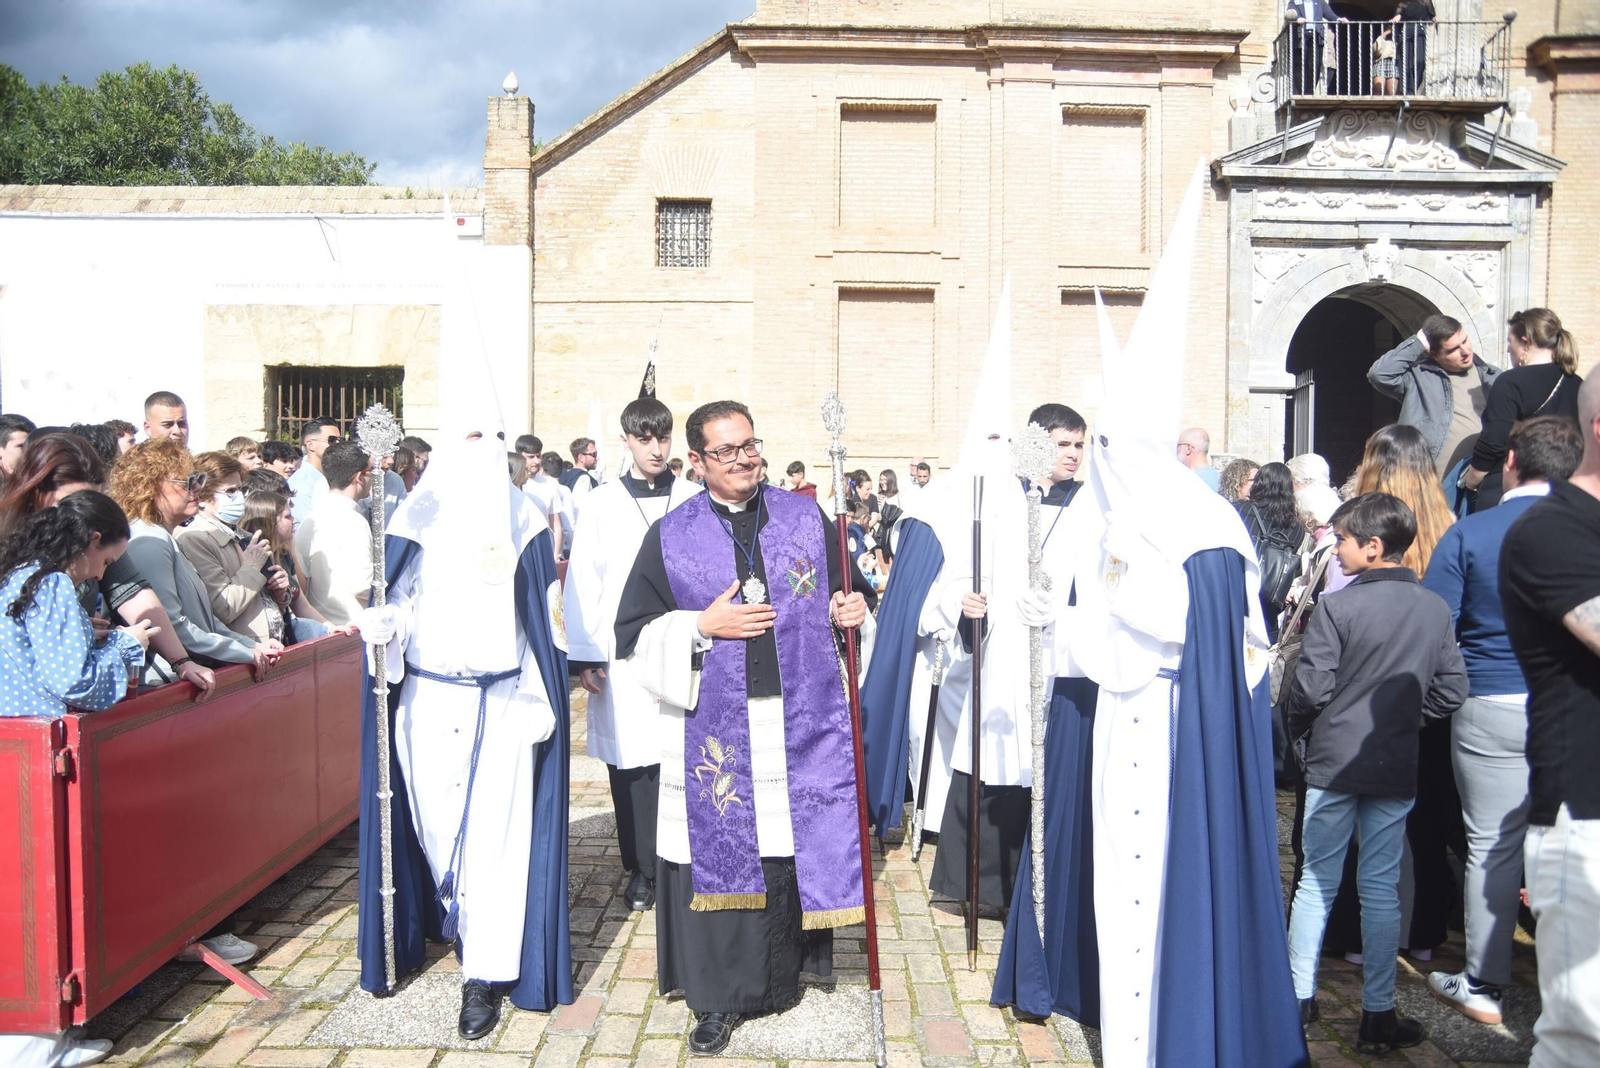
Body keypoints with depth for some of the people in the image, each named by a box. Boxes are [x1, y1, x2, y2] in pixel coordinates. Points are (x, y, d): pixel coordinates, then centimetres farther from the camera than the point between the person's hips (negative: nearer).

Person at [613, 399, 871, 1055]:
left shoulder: (807, 519, 6)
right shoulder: (670, 536, 2)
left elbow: (842, 596, 16)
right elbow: (633, 634, 1)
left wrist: (847, 613, -6)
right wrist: (704, 626, -12)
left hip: (801, 724, 1)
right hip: (714, 730, -1)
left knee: (793, 849, 7)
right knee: (718, 854, 3)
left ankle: (783, 974, 28)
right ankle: (716, 998, 20)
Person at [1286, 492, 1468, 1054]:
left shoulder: (1338, 606, -14)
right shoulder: (1436, 610, 0)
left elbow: (1311, 689, -15)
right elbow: (1452, 691, 2)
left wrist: (1299, 735, 3)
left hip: (1334, 761, -3)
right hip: (1397, 769, 3)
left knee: (1317, 880, 9)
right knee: (1381, 888, 10)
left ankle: (1298, 996, 19)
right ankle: (1378, 1016, 16)